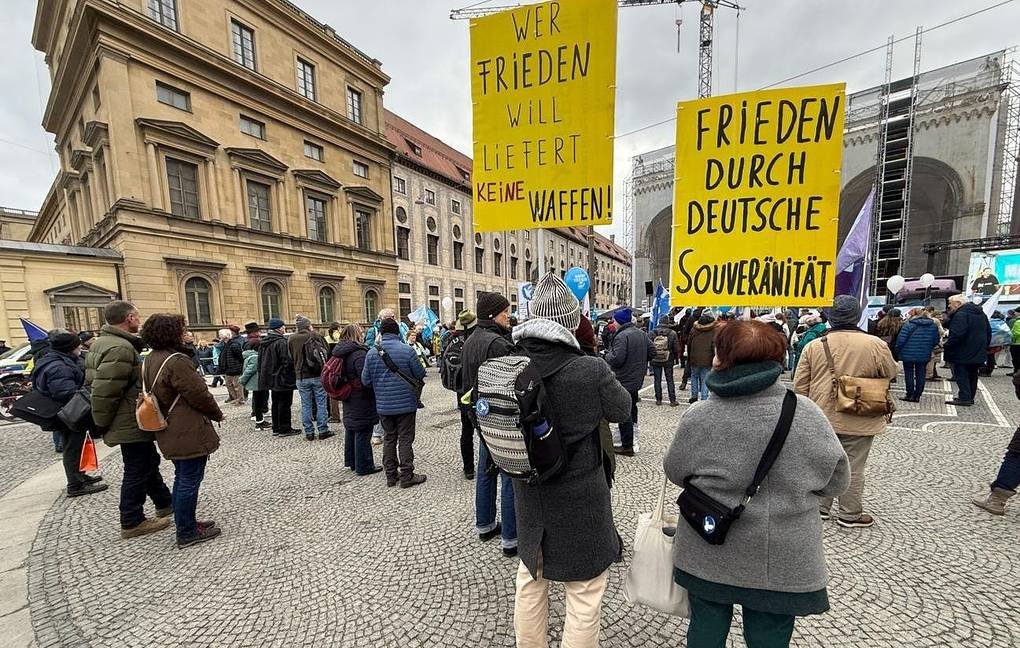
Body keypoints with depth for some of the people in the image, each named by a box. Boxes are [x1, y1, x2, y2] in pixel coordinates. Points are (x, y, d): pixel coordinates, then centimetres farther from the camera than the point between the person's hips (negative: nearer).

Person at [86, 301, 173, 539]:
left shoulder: (102, 342, 9)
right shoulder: (120, 348, -25)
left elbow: (93, 382, 16)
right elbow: (104, 391, -28)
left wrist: (101, 424, 20)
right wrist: (102, 425, -14)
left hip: (129, 421, 11)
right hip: (131, 423, -11)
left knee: (149, 462, 21)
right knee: (137, 471, 4)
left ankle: (165, 503, 35)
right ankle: (132, 522, 18)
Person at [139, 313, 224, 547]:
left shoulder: (150, 360, 9)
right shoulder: (176, 361, -23)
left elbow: (156, 393, 17)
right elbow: (199, 394, -20)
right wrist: (217, 414, -3)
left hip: (171, 432, 10)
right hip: (189, 433, -10)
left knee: (182, 478, 20)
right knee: (189, 480, 1)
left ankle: (185, 523, 33)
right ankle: (187, 533, 13)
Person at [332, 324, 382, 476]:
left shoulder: (340, 352, 7)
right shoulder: (359, 353, -22)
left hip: (349, 400, 9)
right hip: (362, 400, -9)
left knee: (351, 430, 19)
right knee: (363, 433, 1)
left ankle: (352, 461, 33)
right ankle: (364, 466, 11)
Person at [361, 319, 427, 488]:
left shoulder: (372, 352, -5)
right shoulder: (406, 350, -15)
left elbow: (366, 380, 0)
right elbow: (420, 374, -9)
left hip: (383, 405, 4)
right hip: (406, 404, -3)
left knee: (389, 439, 17)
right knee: (405, 439, 7)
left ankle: (391, 475, 25)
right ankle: (406, 476, 13)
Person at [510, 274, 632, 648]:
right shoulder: (590, 370, -25)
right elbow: (622, 409, -6)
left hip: (529, 494, 5)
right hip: (579, 499, -5)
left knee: (530, 578, 27)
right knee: (585, 588, 18)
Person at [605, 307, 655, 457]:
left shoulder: (622, 336, -21)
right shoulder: (641, 333, 7)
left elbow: (617, 359, -28)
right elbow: (652, 351, 12)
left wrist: (608, 355, -8)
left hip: (625, 381, -9)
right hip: (638, 378, 9)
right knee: (632, 407, 24)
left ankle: (627, 446, 7)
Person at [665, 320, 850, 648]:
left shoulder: (697, 416, -19)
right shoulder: (806, 413, -16)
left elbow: (675, 472, -4)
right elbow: (836, 481, -3)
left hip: (709, 557, 0)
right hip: (782, 562, 1)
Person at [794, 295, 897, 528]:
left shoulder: (814, 346, -7)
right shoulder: (875, 344, -12)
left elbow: (800, 385, -2)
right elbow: (891, 374, 5)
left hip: (822, 418, 2)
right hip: (859, 420, -2)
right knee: (853, 468, 10)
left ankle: (820, 508, 27)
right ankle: (850, 514, 23)